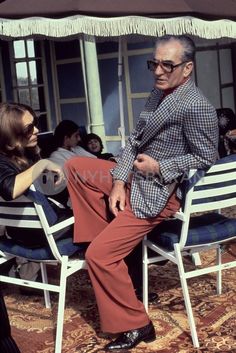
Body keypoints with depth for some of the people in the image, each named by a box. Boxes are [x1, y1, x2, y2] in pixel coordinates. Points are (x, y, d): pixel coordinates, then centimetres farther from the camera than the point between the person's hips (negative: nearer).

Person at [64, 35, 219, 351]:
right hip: (134, 177, 10)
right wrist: (118, 182, -4)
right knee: (74, 167, 13)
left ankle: (135, 326, 3)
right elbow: (135, 141, 7)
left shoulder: (197, 108, -22)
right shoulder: (159, 93, 6)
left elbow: (206, 159, -17)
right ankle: (109, 231, 11)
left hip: (158, 192, -10)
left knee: (100, 254, -15)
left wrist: (159, 167, -19)